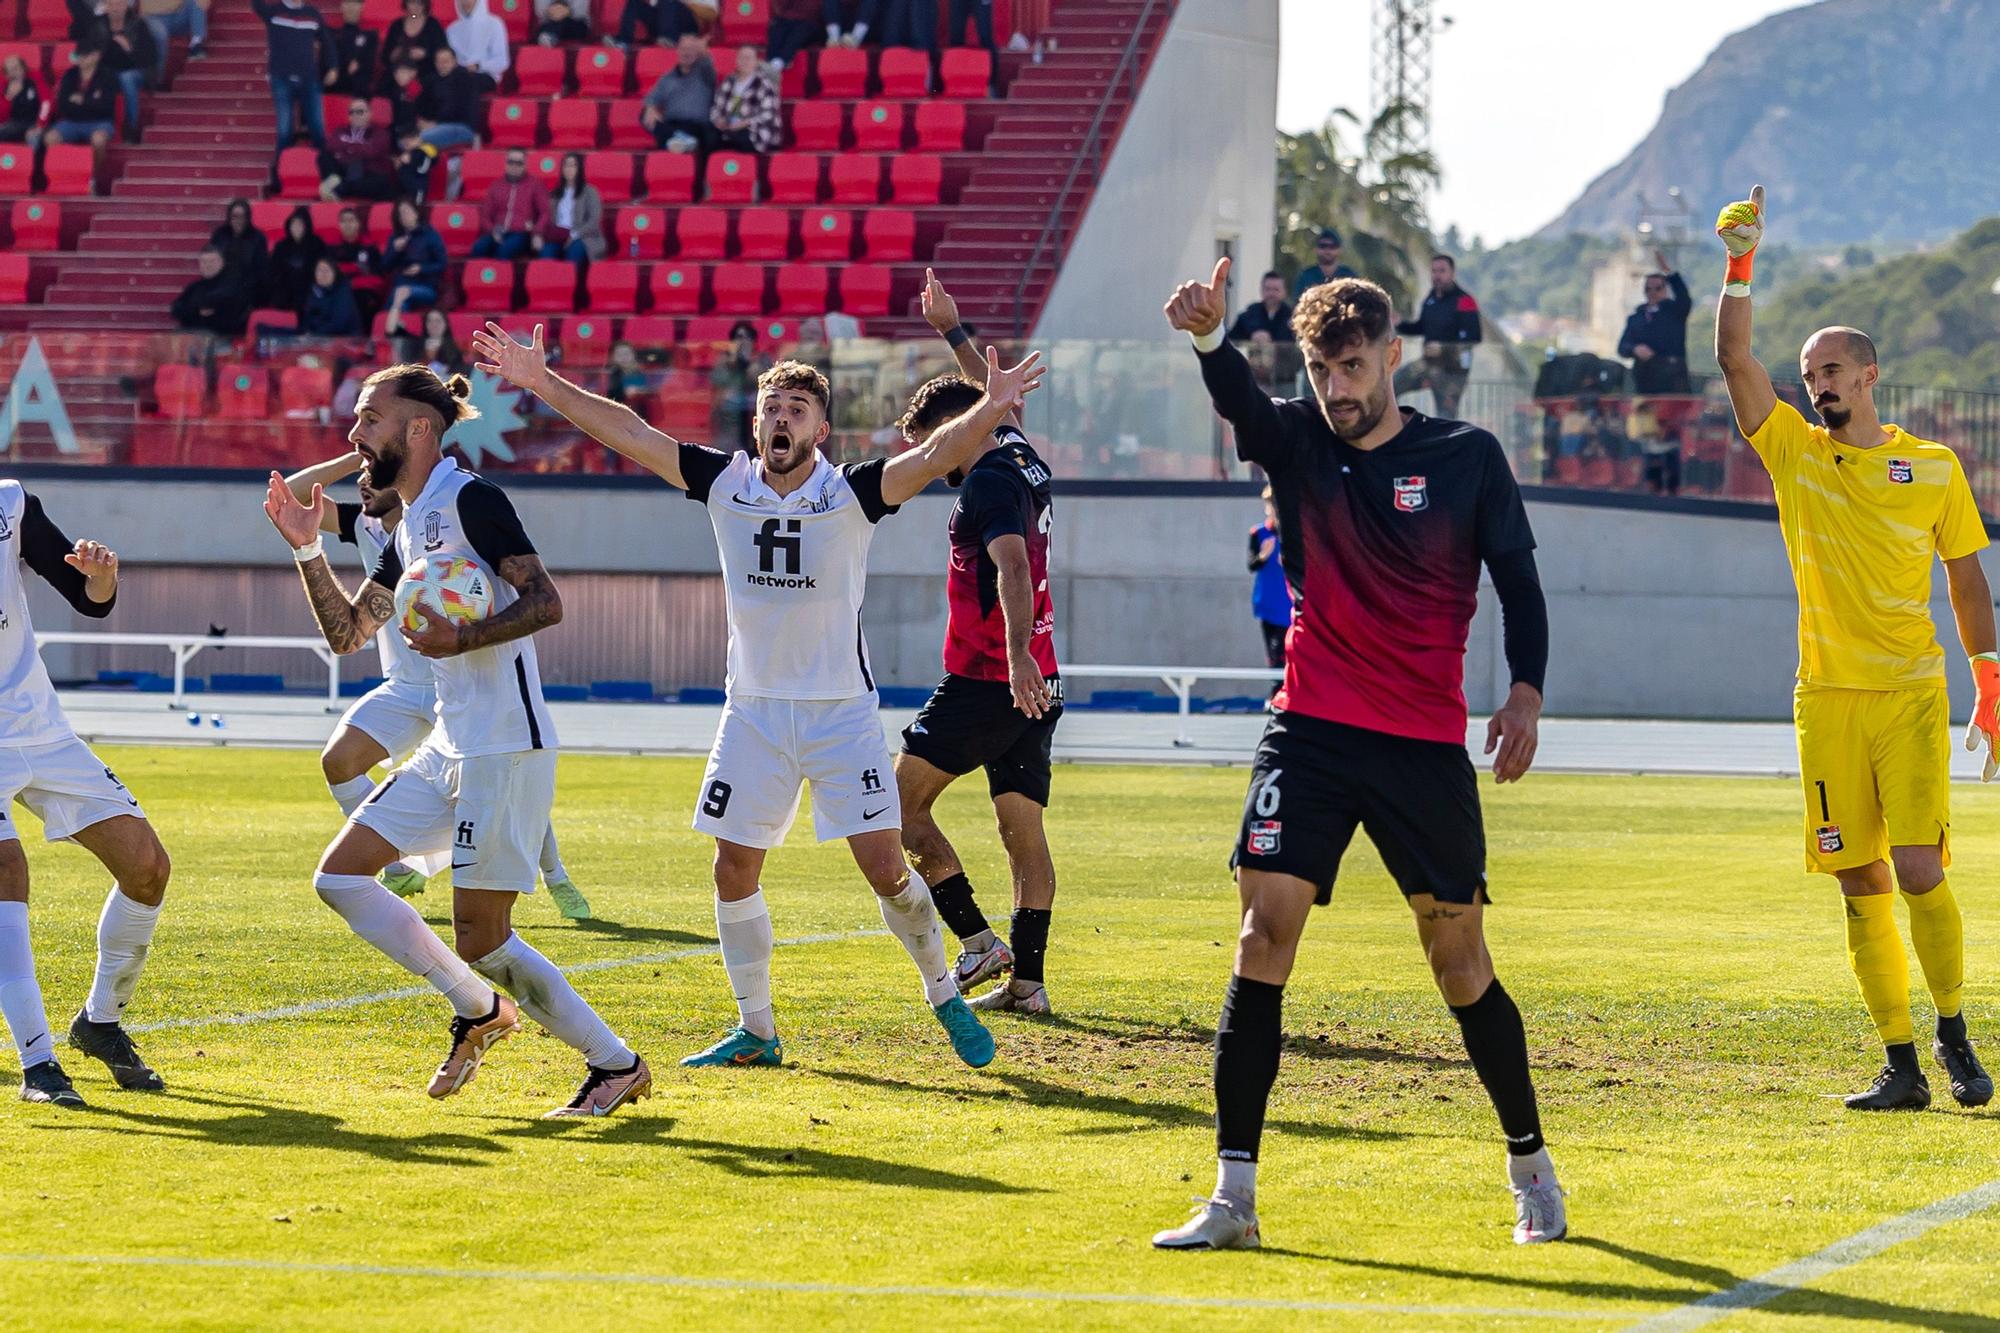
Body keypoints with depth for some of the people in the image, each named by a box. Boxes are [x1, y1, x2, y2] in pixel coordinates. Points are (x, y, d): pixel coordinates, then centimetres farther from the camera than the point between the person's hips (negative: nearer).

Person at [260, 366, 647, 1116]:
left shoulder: (471, 500, -11)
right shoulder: (408, 532, 16)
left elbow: (546, 602, -18)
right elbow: (346, 633, 21)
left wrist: (461, 639, -27)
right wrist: (307, 550, 11)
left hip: (506, 749, -9)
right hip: (451, 747, 9)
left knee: (479, 938, -8)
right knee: (340, 877, 6)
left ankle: (616, 1066, 6)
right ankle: (477, 1009, 15)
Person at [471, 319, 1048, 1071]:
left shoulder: (850, 494, -10)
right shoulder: (725, 485, -1)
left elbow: (937, 457, -26)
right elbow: (626, 432, -2)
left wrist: (989, 412, -44)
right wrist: (543, 383, -9)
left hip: (842, 710, -3)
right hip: (754, 710, 3)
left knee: (885, 869, -8)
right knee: (734, 869, 3)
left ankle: (944, 995, 15)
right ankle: (756, 1032, 16)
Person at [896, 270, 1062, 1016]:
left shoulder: (989, 483, -13)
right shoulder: (1025, 465, 13)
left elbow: (1013, 567, -28)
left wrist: (1016, 653, -41)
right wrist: (952, 330, 45)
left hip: (987, 682, -9)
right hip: (1033, 686, 9)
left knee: (902, 802, -1)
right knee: (1022, 828, 6)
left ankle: (978, 941, -6)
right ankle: (1026, 979, 2)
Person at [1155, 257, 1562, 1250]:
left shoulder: (1468, 457, 1)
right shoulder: (1297, 442, 2)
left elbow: (1517, 575, 4)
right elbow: (1238, 398, -19)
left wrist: (1525, 691, -11)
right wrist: (1208, 338, -42)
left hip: (1427, 745, -1)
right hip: (1310, 731, 1)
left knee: (1460, 961, 4)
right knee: (1263, 936, -10)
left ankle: (1531, 1168, 23)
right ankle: (1233, 1196, -9)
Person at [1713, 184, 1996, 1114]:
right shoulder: (1793, 452, 7)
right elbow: (1733, 359, -2)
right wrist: (1741, 263, -11)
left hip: (1912, 696, -2)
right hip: (1826, 698, 2)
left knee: (1919, 871, -13)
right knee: (1860, 884, 1)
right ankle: (1899, 1063, 6)